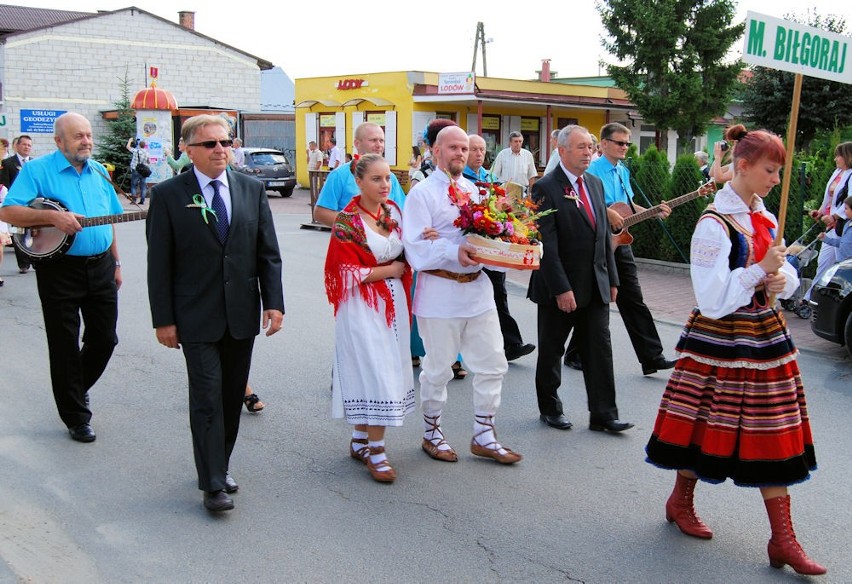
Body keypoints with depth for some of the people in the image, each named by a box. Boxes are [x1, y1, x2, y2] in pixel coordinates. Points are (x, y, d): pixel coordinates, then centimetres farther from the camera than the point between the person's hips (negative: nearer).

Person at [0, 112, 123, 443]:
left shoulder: (99, 172, 11)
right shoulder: (37, 170, -6)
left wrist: (116, 262, 16)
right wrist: (53, 217, -25)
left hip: (100, 267, 5)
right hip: (60, 270, -5)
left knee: (104, 339, 10)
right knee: (65, 346, 4)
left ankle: (78, 387, 38)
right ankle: (76, 417, 16)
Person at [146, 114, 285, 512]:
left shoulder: (252, 189, 5)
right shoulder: (168, 195, -5)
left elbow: (268, 252, 5)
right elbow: (159, 264, -4)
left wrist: (274, 302, -3)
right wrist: (163, 319, -6)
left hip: (242, 315, 4)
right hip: (196, 318, -4)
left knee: (233, 397, 12)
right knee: (207, 399, -3)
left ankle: (219, 467, 29)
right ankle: (213, 484, 6)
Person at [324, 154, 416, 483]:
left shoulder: (393, 211, 7)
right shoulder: (347, 221, -11)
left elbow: (403, 254, 17)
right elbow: (347, 272, -13)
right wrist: (390, 270, -9)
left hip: (393, 302, 7)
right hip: (362, 306, -6)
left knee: (389, 369, 9)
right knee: (371, 372, -7)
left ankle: (360, 441, 22)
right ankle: (374, 450, 5)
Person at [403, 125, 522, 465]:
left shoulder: (475, 191, 14)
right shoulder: (422, 193, -6)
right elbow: (416, 248, -14)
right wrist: (454, 252, -26)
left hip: (478, 289, 6)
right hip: (440, 292, -6)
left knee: (493, 365, 8)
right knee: (438, 369, 7)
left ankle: (483, 436, 23)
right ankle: (432, 434, 28)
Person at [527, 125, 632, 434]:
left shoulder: (595, 183, 11)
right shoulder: (546, 187, -12)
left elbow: (604, 233, 15)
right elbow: (547, 244, -17)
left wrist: (611, 278, 12)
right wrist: (561, 288, -21)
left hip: (595, 286, 6)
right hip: (559, 287, -6)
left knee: (600, 350, 5)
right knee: (551, 352, 10)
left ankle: (603, 414, 12)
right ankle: (550, 408, 26)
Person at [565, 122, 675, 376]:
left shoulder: (623, 171, 14)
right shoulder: (593, 169, -10)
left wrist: (654, 212, 9)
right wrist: (607, 212, -27)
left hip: (620, 243, 7)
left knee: (633, 300, 7)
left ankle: (652, 357, 9)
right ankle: (575, 354, 19)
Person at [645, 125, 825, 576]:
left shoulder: (763, 216, 9)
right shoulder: (714, 224, -16)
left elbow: (786, 274, 14)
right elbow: (712, 300, -21)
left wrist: (782, 280, -8)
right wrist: (760, 270, -19)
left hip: (765, 336, 8)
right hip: (721, 340, -8)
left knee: (774, 435, 7)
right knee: (706, 423, 6)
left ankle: (783, 540, 14)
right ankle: (680, 502, 32)